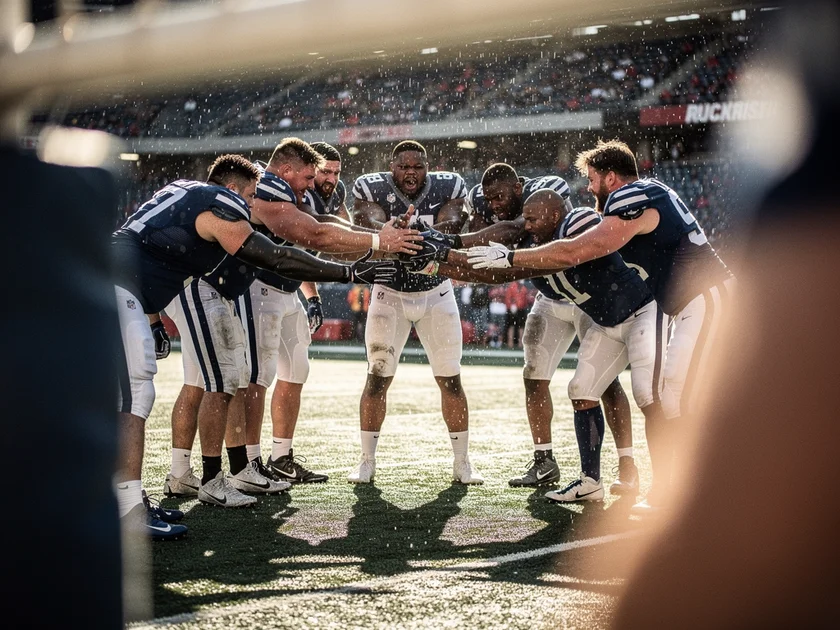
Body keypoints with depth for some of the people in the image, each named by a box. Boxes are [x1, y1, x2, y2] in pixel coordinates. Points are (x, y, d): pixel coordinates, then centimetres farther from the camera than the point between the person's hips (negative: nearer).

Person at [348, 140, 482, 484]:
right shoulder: (372, 188, -13)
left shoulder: (448, 187, -10)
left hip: (436, 293, 1)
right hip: (389, 292, -1)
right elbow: (369, 228, -30)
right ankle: (367, 461, 7)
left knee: (451, 379, 1)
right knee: (377, 378, -4)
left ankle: (462, 462, 12)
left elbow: (450, 228, -26)